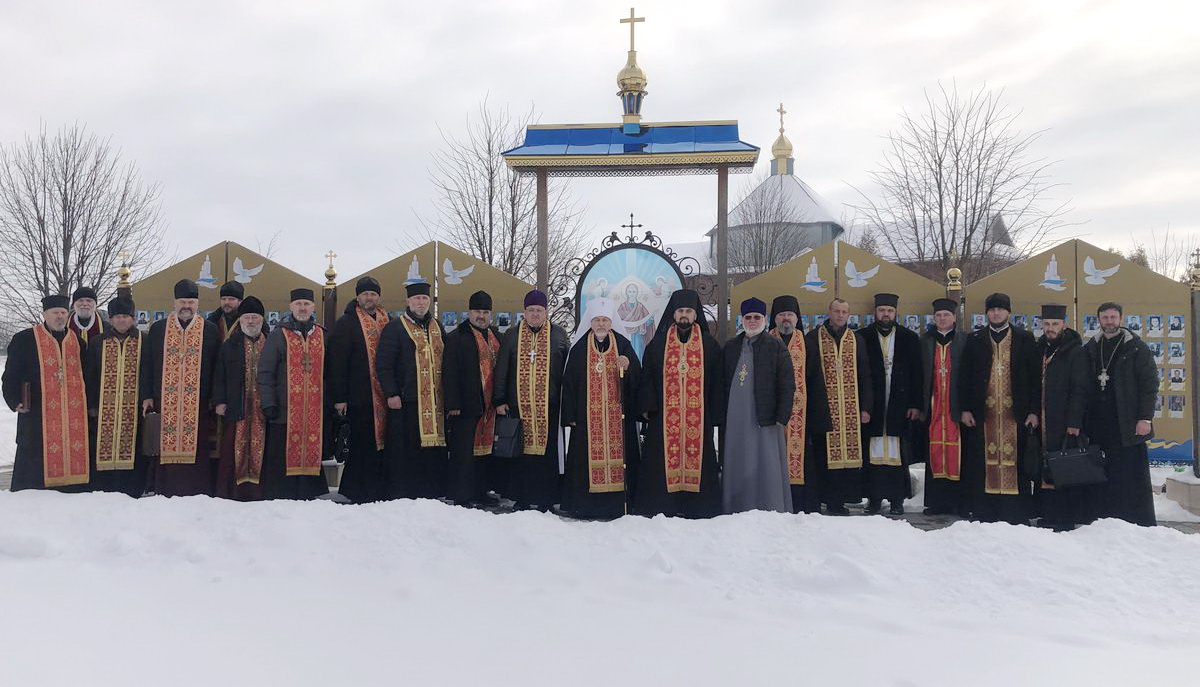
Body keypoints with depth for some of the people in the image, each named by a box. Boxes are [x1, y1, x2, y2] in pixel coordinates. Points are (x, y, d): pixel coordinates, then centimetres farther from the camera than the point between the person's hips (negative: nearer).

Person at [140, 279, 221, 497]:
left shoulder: (209, 331, 7)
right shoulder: (157, 329, 10)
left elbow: (216, 367, 6)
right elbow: (147, 364, 10)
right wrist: (147, 396, 2)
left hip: (198, 404, -1)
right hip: (164, 402, 1)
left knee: (196, 447, -1)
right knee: (165, 446, 0)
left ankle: (197, 494, 5)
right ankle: (163, 492, 8)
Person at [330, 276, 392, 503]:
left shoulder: (388, 322, 15)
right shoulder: (346, 323, 0)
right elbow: (337, 363, -6)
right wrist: (339, 397, -12)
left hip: (383, 397, 5)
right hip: (359, 397, -5)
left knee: (381, 445, 6)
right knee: (362, 446, -3)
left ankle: (381, 492, 15)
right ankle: (359, 495, 6)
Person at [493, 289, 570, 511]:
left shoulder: (558, 335, 7)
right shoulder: (511, 336, 8)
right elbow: (501, 371, 8)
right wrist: (499, 401, 2)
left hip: (549, 407, -1)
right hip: (519, 405, 1)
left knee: (548, 451, 0)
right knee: (519, 451, 3)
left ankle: (547, 499, 8)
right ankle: (521, 498, 12)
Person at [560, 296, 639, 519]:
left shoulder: (623, 345, 8)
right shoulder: (579, 348, 6)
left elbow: (637, 380, 6)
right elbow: (569, 383, 4)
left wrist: (628, 367, -15)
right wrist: (570, 416, -1)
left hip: (617, 416, 0)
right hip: (588, 416, 0)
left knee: (617, 456, -2)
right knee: (588, 457, -1)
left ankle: (618, 505, 5)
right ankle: (586, 506, 5)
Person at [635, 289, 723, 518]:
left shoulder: (710, 345, 9)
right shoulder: (657, 344, 10)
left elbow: (717, 382, 8)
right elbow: (646, 378, 8)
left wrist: (715, 415, 1)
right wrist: (647, 408, -4)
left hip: (698, 419, 0)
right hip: (663, 419, 0)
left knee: (697, 460, -1)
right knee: (663, 463, -2)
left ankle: (699, 509, 7)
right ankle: (660, 510, 4)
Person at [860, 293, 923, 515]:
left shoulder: (910, 338, 10)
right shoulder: (863, 338, 7)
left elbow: (917, 374, 6)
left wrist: (915, 404, -1)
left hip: (900, 406, 0)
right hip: (870, 406, 0)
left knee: (898, 453, 0)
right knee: (873, 453, -1)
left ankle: (897, 499, 8)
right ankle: (874, 498, 7)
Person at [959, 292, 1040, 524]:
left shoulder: (1025, 340, 8)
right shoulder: (974, 340, 11)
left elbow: (1035, 377, 5)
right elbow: (964, 377, 9)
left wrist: (1034, 411, -3)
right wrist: (965, 409, 1)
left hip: (1015, 413, -1)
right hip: (983, 413, 1)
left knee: (1016, 462, -2)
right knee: (983, 462, 0)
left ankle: (1017, 518, 5)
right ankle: (983, 516, 6)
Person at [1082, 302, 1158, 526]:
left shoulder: (1135, 347, 1)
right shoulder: (1090, 349, 13)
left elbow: (1150, 383, -2)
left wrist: (1145, 417, -10)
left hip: (1128, 424, -3)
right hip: (1099, 423, 4)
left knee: (1134, 476, -3)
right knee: (1109, 477, 5)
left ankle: (1143, 526, 5)